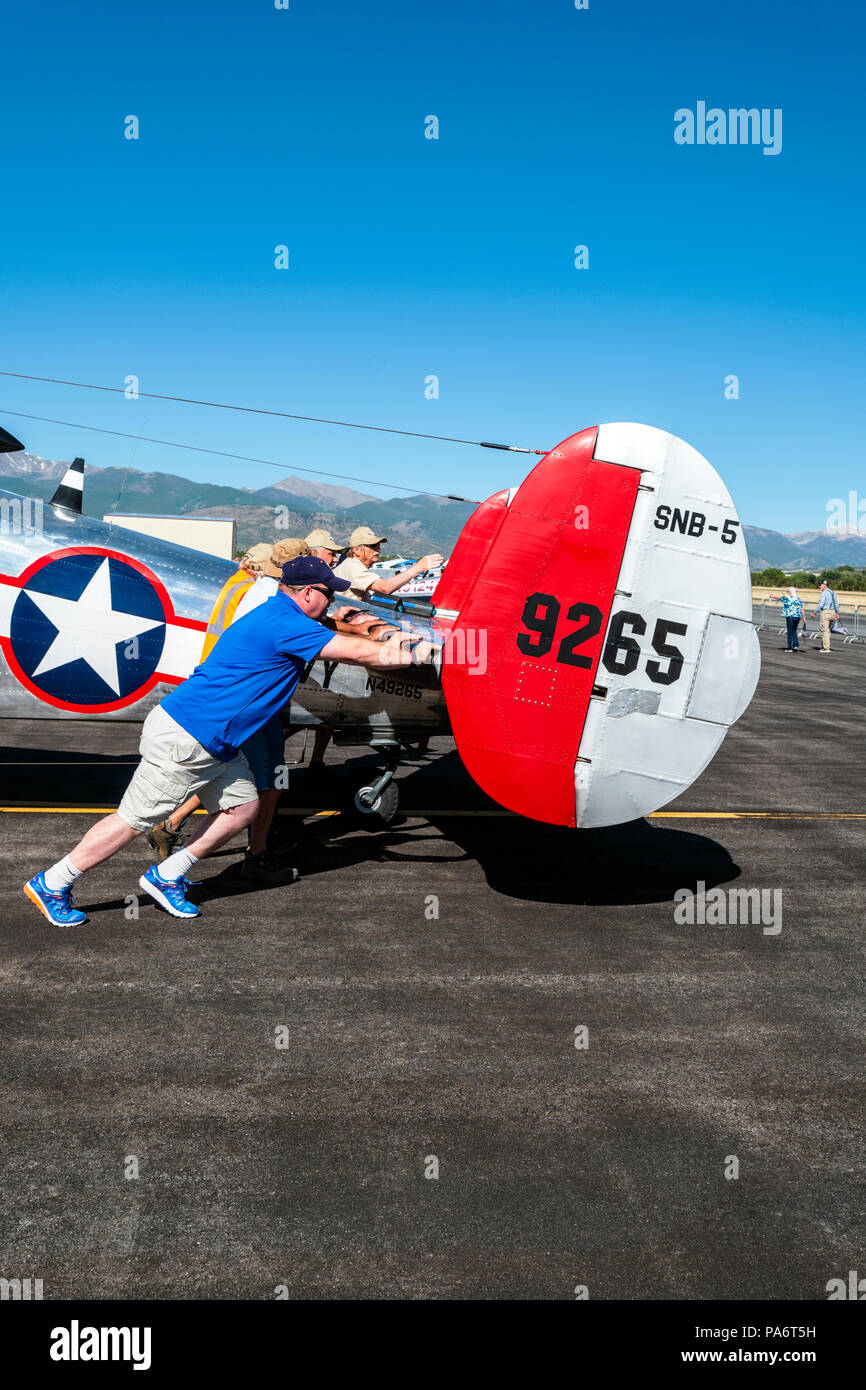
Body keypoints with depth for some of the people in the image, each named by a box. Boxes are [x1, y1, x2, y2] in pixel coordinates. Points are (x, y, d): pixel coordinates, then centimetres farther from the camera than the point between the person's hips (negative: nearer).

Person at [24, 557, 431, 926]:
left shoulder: (274, 616, 12)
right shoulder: (285, 624, -19)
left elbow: (336, 641, 26)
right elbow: (357, 654, -17)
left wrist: (387, 647, 15)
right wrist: (412, 655, -5)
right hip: (182, 740, -10)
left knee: (243, 807, 10)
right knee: (133, 820, -1)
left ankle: (166, 876, 20)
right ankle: (51, 884, 14)